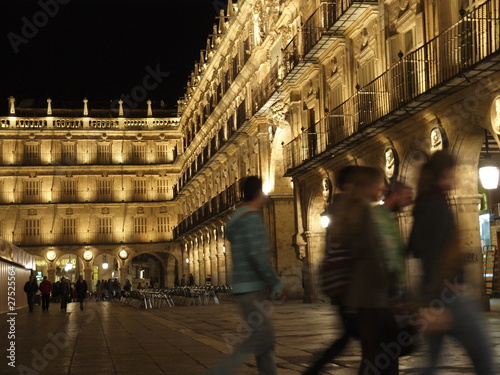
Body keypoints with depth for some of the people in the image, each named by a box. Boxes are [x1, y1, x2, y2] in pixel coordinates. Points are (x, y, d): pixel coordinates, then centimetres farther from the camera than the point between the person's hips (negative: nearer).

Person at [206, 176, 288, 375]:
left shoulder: (238, 217, 18)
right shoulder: (251, 217, -13)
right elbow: (257, 255, -20)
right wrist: (277, 285, -15)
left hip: (246, 288, 10)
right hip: (252, 289, -10)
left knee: (264, 338, 10)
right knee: (259, 338, -11)